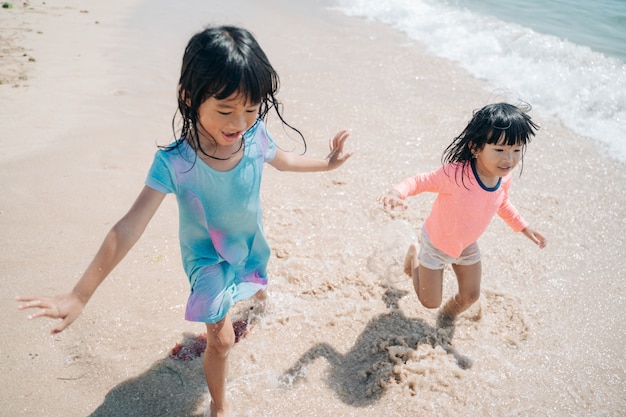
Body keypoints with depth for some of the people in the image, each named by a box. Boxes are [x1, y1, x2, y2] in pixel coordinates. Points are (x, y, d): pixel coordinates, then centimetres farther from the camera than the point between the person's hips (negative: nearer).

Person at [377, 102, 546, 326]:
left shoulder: (504, 179, -18)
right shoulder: (454, 174, -40)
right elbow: (419, 181, -29)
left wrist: (524, 227, 9)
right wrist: (397, 192, -50)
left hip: (467, 246, 5)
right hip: (436, 244, -5)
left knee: (470, 296, 19)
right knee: (430, 303, 11)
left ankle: (450, 314, 55)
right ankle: (414, 254, 36)